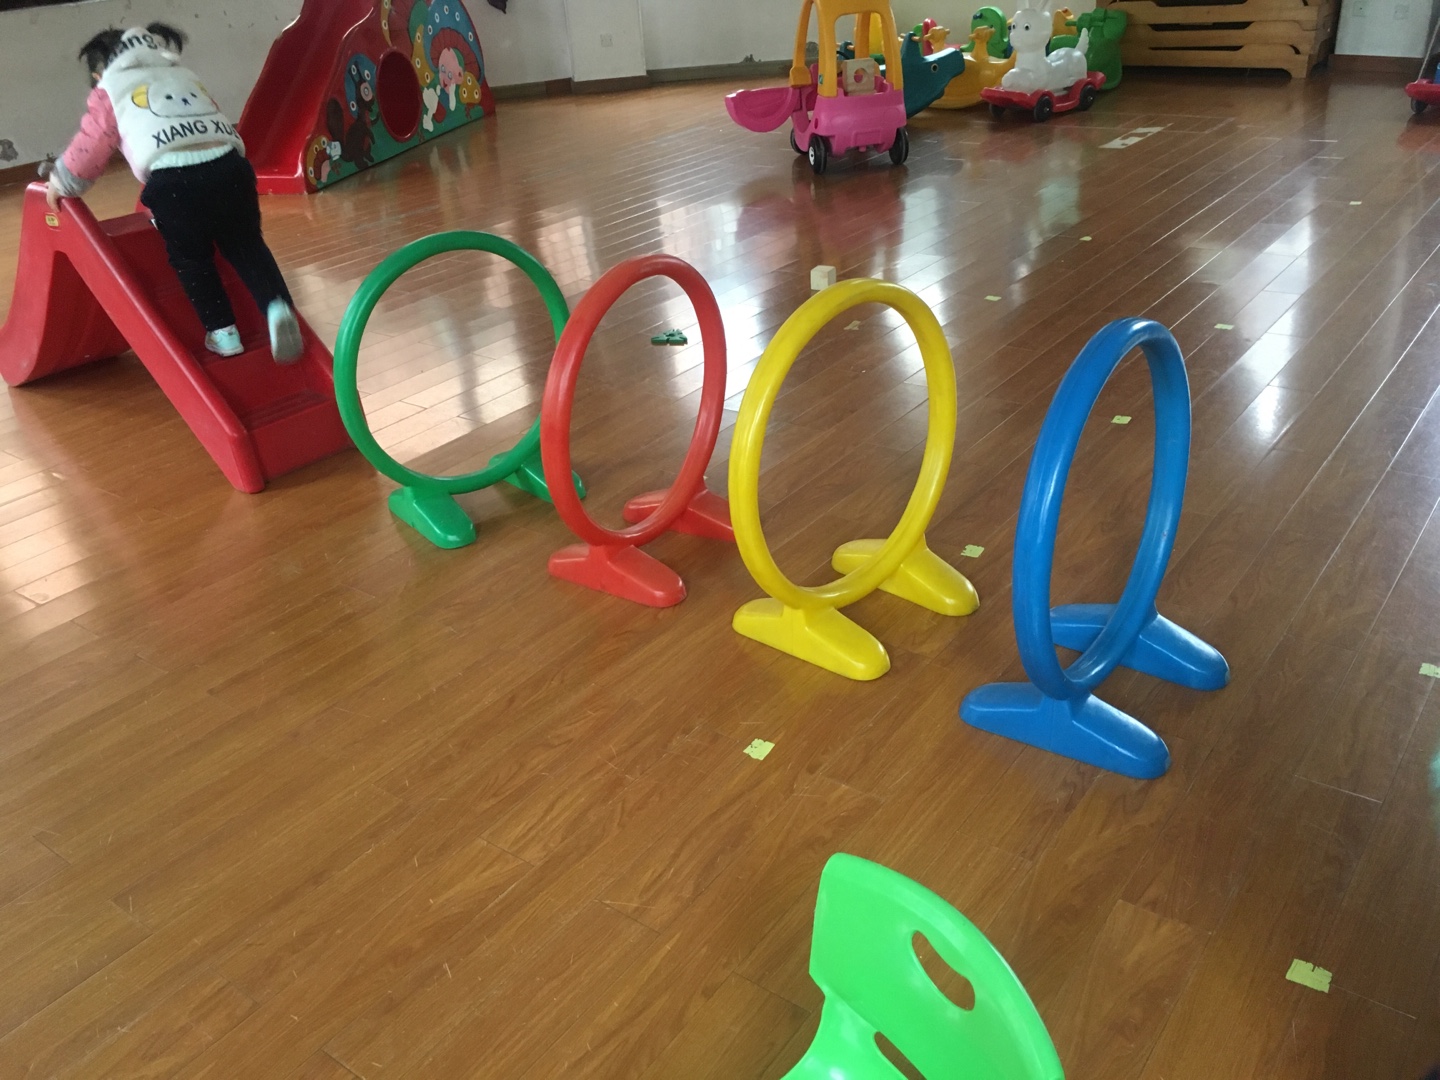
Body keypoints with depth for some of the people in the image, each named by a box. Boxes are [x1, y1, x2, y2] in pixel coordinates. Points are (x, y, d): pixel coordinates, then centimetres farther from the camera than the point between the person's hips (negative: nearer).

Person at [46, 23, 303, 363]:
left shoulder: (109, 90, 24)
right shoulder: (183, 75, 37)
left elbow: (89, 148, 22)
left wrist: (61, 184, 39)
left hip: (174, 179, -3)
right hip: (228, 165, 3)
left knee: (191, 260, 16)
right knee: (246, 246, 16)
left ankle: (223, 332, 12)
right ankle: (278, 307, -8)